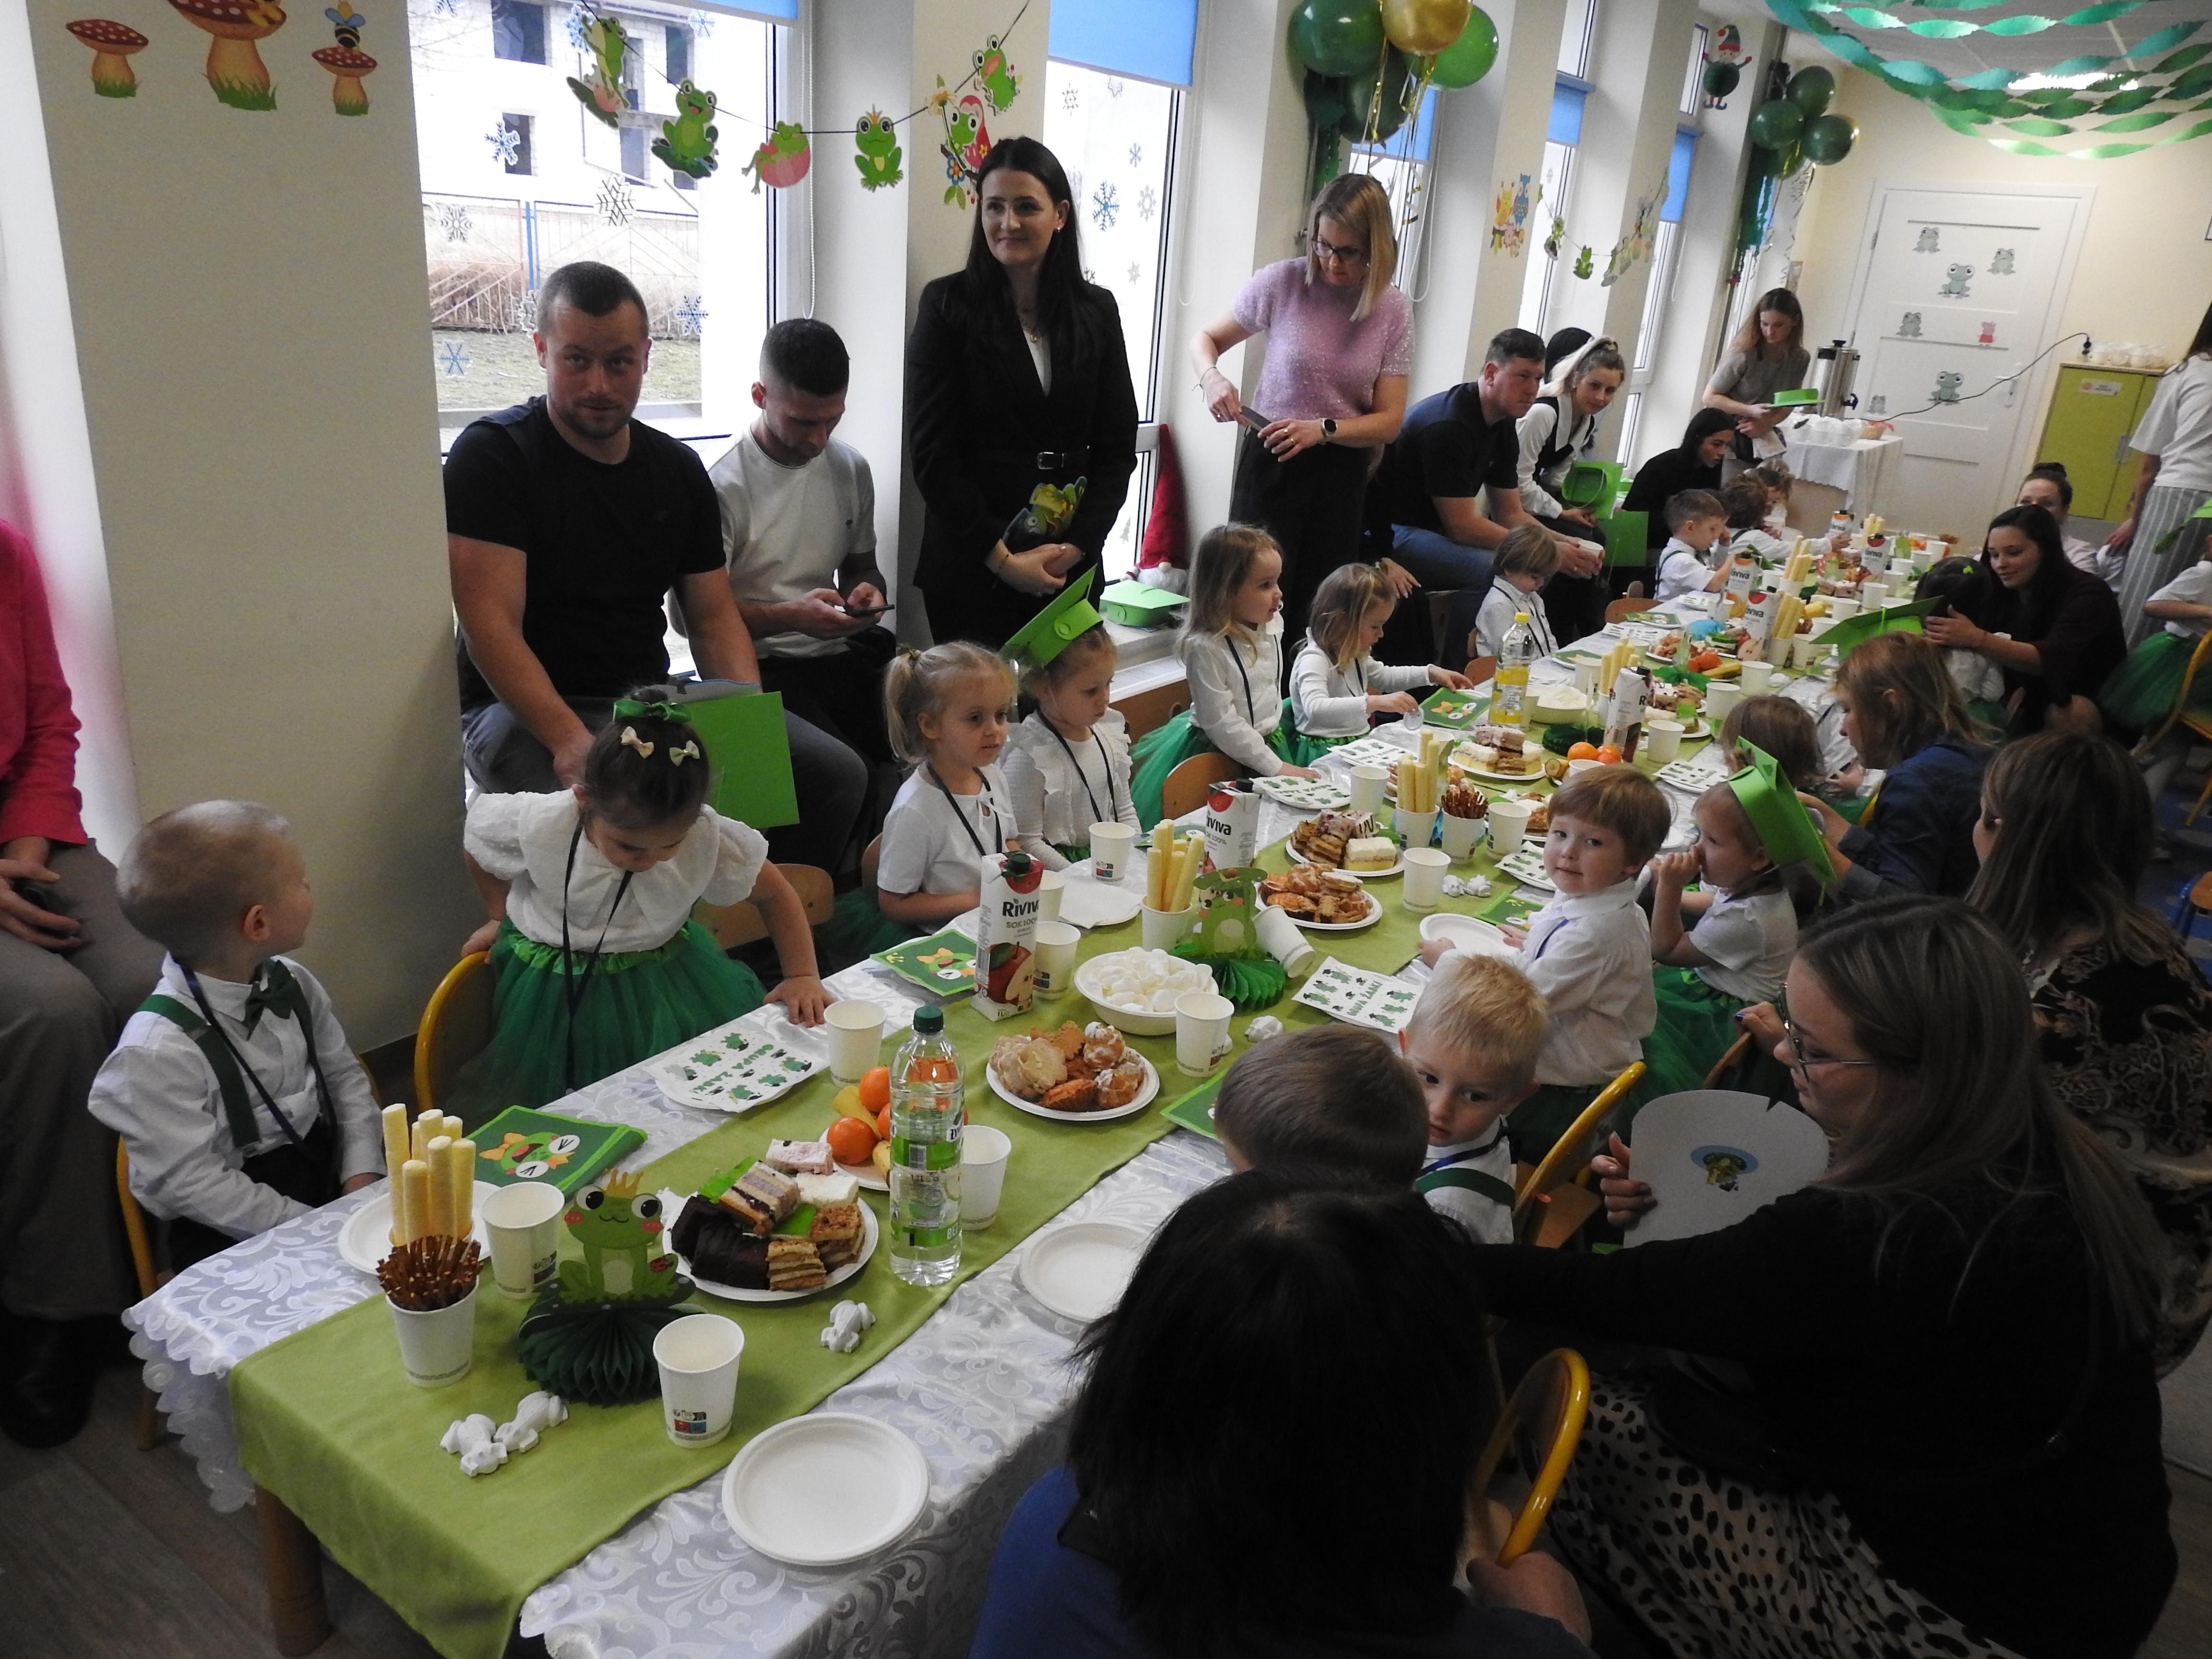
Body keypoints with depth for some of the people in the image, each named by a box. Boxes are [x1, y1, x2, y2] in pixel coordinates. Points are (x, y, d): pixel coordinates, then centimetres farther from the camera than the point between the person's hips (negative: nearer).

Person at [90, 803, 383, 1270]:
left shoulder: (291, 983, 1)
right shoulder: (157, 1052, -20)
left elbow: (345, 1076, 10)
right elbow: (190, 1183, -18)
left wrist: (361, 1175, -3)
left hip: (331, 1185, 6)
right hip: (234, 1238, -6)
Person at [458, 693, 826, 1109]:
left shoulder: (709, 838, -24)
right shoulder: (538, 826, -26)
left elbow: (776, 893, -7)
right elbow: (476, 839, -1)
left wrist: (802, 976, -15)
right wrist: (503, 918, 7)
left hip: (666, 987, 1)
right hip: (557, 988, 0)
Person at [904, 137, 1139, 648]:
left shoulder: (1097, 310, 7)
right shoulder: (948, 304, -2)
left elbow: (1118, 446, 7)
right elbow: (932, 452, -7)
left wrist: (1077, 546, -7)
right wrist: (1001, 557, -13)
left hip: (1072, 567, 3)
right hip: (969, 570, -3)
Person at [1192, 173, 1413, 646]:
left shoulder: (1393, 309, -2)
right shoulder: (1282, 282, -7)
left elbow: (1389, 421, -3)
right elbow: (1205, 339, 7)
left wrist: (1323, 430, -20)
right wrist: (1212, 378, -15)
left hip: (1341, 473, 2)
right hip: (1271, 464, -2)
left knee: (1315, 623, 6)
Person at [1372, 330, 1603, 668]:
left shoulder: (1504, 427, 8)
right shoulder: (1449, 424, -22)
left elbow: (1511, 515, 11)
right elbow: (1462, 526, -24)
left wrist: (1564, 543, -7)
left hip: (1436, 530, 10)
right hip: (1391, 532, -10)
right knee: (1490, 568, -31)